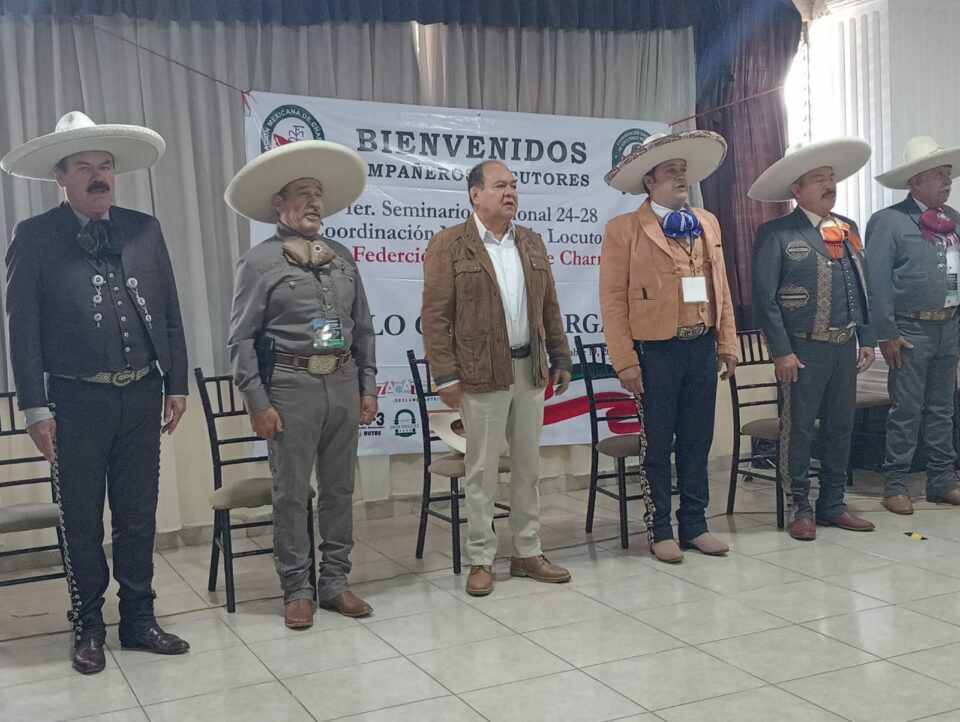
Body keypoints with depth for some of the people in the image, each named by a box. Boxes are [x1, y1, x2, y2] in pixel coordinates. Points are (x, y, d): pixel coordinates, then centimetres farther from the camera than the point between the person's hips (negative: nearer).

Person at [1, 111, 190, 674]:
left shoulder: (144, 229, 6)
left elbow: (170, 313, 8)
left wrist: (177, 384, 5)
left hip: (141, 396, 3)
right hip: (76, 400, -3)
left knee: (139, 516, 12)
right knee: (82, 522, 9)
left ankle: (139, 620, 27)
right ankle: (89, 627, 25)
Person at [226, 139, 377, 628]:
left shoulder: (342, 258, 11)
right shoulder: (260, 262, -4)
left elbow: (363, 328, 14)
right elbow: (241, 338, -6)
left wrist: (367, 386, 10)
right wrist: (257, 402, -10)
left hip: (343, 382, 5)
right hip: (290, 385, -5)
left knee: (339, 489, 10)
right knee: (292, 493, 2)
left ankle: (334, 582, 22)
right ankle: (297, 589, 15)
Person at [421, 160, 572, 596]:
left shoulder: (531, 243, 12)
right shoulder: (449, 245, -5)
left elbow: (549, 307, 15)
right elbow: (435, 316, -8)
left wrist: (560, 359, 12)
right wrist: (446, 375, -13)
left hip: (530, 369, 6)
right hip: (482, 374, -5)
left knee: (528, 466, 12)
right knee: (482, 470, 3)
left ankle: (528, 553, 23)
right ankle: (480, 560, 14)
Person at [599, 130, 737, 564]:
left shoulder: (707, 223, 13)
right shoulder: (624, 229, -5)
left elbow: (721, 288, 14)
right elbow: (613, 300, -8)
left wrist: (727, 344, 9)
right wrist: (625, 361, -13)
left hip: (703, 346, 5)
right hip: (656, 350, -5)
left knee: (697, 441, 11)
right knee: (657, 445, 5)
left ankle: (694, 524, 23)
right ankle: (660, 531, 16)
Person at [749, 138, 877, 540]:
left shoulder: (848, 229, 12)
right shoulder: (776, 234, -9)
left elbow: (861, 288, 15)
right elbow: (764, 297, -12)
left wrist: (867, 339, 9)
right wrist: (781, 352, -15)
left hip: (845, 346, 6)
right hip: (803, 348, -6)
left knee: (840, 429, 13)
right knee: (798, 431, 3)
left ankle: (832, 506, 25)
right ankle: (799, 510, 15)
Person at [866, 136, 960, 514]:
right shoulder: (888, 221, -9)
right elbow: (877, 282, -13)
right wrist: (887, 334, -16)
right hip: (911, 330, -6)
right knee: (906, 410, -2)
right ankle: (895, 485, 8)